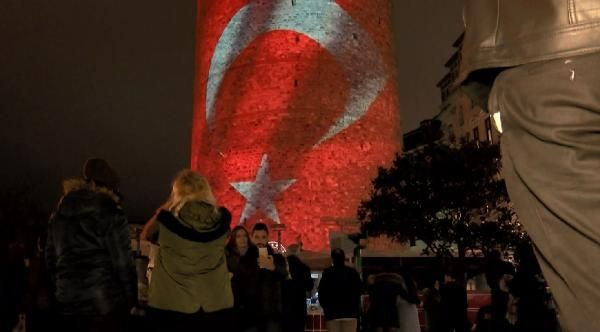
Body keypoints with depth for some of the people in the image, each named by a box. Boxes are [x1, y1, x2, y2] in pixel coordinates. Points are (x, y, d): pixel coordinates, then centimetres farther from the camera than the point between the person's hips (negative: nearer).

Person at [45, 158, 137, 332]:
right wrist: (131, 299, -3)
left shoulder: (58, 214, 8)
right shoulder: (111, 214, -11)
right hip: (105, 304, -5)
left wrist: (59, 290, 21)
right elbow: (123, 262, -12)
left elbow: (51, 259, 13)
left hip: (66, 302, 5)